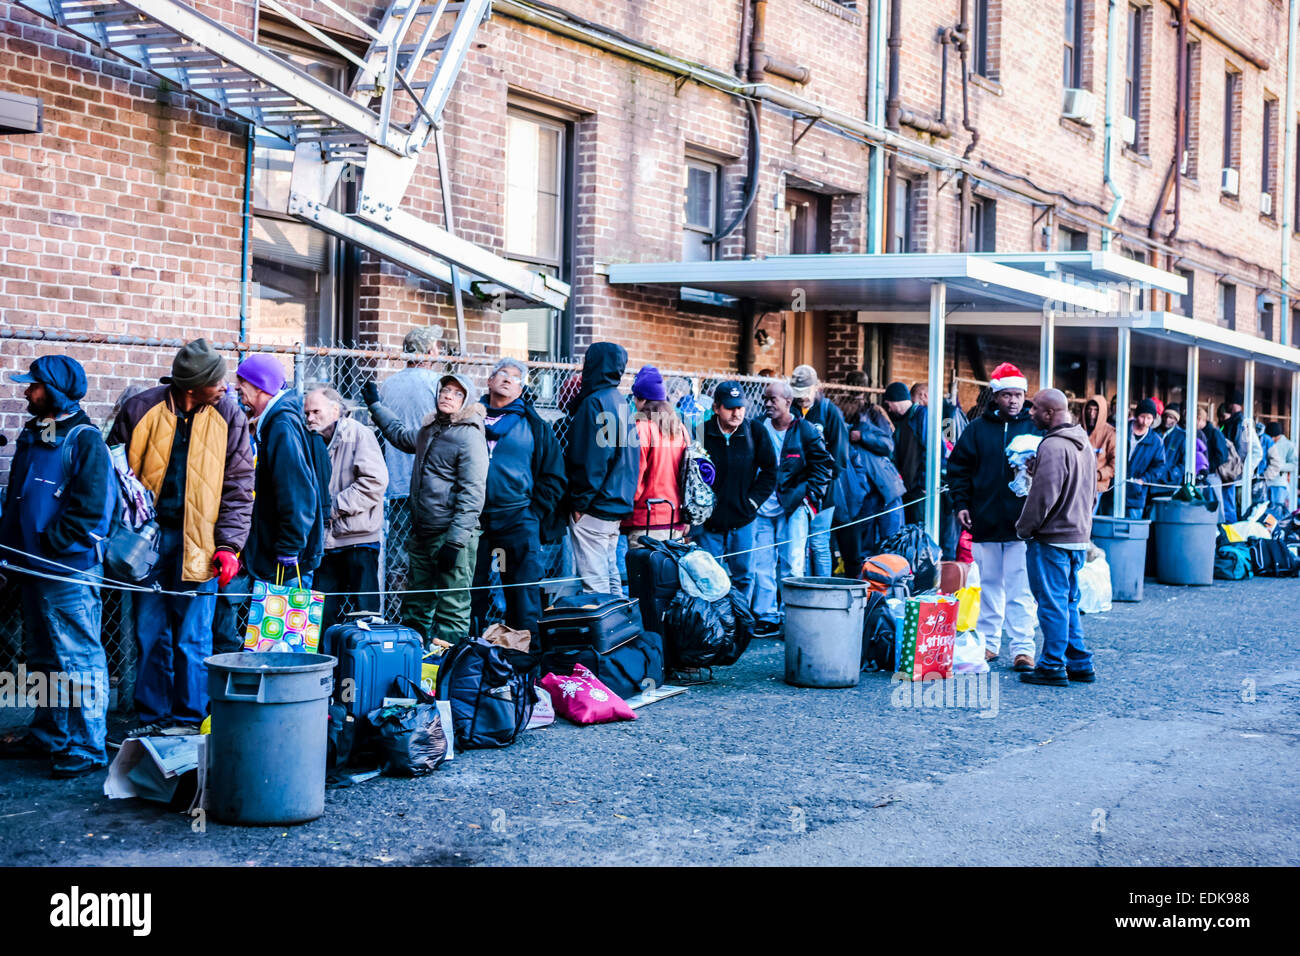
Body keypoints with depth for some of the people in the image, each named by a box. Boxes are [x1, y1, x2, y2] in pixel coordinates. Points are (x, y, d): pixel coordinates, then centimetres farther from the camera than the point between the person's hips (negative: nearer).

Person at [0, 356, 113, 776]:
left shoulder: (85, 440, -12)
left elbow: (90, 510, -17)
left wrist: (47, 547, -17)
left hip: (70, 570, -9)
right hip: (34, 568, 9)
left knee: (77, 659, -4)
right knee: (43, 658, 17)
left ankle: (87, 747, 2)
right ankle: (48, 733, 29)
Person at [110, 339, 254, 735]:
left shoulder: (229, 416, -1)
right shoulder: (140, 409, -2)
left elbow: (238, 489, 2)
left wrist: (228, 545, -7)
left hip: (199, 542, -1)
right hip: (147, 539, 1)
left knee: (193, 638, 0)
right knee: (150, 634, 7)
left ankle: (189, 719, 11)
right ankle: (151, 718, 17)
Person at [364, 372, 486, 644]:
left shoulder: (470, 436, -10)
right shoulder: (429, 431, 16)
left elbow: (472, 494, -16)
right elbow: (399, 434, 42)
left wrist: (455, 541, -21)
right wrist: (375, 404, 50)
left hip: (452, 535, -8)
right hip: (421, 535, 9)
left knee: (452, 609, -8)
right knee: (415, 606, 14)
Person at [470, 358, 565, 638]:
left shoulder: (533, 425, 8)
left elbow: (553, 476, 10)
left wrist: (535, 512, 0)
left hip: (517, 520, -1)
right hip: (472, 519, 1)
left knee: (524, 590, -3)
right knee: (471, 590, 5)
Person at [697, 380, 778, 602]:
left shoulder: (755, 431, -4)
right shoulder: (701, 433, -8)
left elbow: (770, 470, 4)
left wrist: (752, 501, -3)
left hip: (742, 522, 1)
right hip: (707, 524, -1)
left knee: (744, 576, 7)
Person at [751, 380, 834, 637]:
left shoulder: (805, 430, -2)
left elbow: (823, 465, 1)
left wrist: (809, 494, -6)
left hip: (793, 506, -3)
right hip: (761, 506, 4)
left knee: (791, 565, -4)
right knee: (761, 564, 1)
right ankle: (766, 617, 9)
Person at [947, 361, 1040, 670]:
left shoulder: (1034, 428, 3)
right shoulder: (977, 429, 7)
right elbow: (958, 467, 9)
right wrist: (961, 503, 0)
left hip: (1021, 524, -2)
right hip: (985, 522, 2)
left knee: (1020, 589, -4)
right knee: (989, 585, 11)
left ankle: (1023, 648, -2)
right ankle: (989, 642, 20)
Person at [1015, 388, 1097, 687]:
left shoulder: (1053, 446, -19)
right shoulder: (1084, 444, 12)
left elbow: (1043, 496, -21)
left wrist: (1024, 527, -6)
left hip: (1052, 539, -9)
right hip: (1079, 536, 9)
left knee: (1052, 604, -2)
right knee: (1069, 603, 16)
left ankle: (1053, 666, 3)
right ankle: (1080, 664, 20)